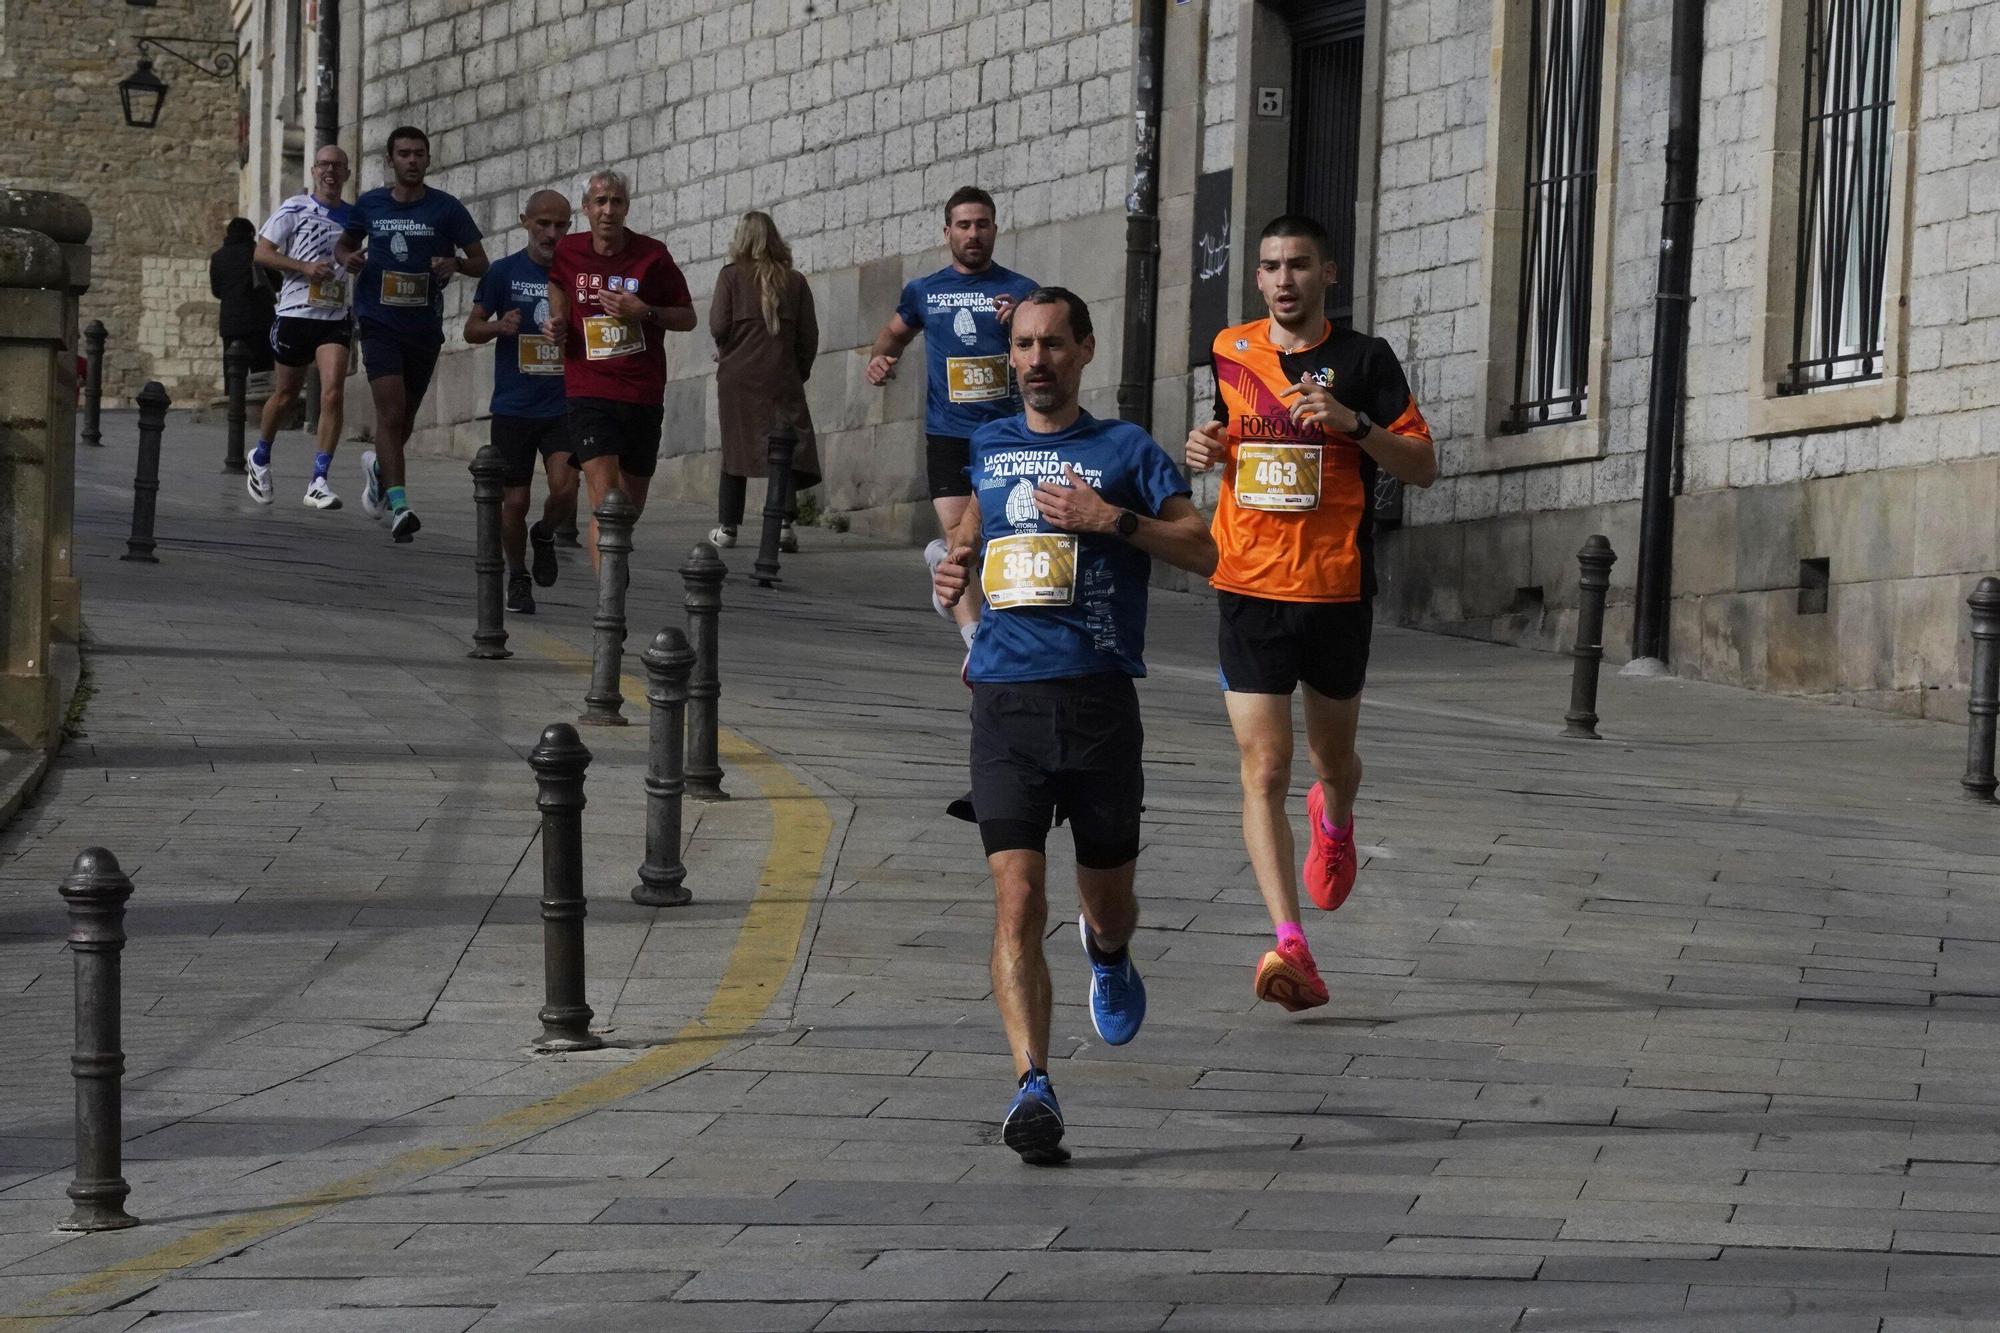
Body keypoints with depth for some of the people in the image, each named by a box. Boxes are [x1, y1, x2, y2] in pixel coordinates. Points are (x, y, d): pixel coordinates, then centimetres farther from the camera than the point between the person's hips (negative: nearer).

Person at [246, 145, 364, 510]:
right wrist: (306, 267, -15)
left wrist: (358, 265, 0)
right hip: (296, 313, -2)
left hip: (336, 318, 2)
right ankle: (259, 459, 38)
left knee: (333, 393, -16)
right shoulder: (295, 209, -1)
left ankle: (319, 481, -13)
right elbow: (262, 251, -3)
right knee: (286, 395, 11)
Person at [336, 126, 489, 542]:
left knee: (404, 417, 15)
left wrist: (454, 263, -20)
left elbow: (481, 264, 2)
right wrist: (349, 259, -3)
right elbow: (346, 245, 21)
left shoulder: (446, 209, -2)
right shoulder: (370, 205, 4)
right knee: (391, 411, -17)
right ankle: (399, 506, -20)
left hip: (425, 326, 1)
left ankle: (379, 466, 48)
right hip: (380, 323, -1)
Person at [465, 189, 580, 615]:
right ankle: (517, 578, 24)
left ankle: (545, 535, 17)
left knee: (564, 490, -17)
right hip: (513, 406, 0)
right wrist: (499, 326, -16)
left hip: (564, 406, 0)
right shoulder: (504, 272, 0)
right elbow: (472, 328, 5)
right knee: (514, 501, 1)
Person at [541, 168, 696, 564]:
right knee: (605, 501, -18)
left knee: (631, 505, 12)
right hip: (589, 393, -1)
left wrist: (646, 312, -13)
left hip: (643, 396, 1)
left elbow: (687, 317, 6)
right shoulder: (566, 253, 2)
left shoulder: (651, 256, -2)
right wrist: (557, 325, 7)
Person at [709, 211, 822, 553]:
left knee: (735, 448, 9)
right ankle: (784, 522, -17)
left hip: (737, 374, 0)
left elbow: (718, 326, -7)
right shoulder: (794, 281, 3)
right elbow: (809, 335, 3)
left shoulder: (731, 276, -2)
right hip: (782, 377, 0)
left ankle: (727, 526, 12)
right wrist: (800, 372, 15)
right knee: (787, 447, -2)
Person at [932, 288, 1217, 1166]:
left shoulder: (1125, 450, 4)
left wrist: (1110, 519, -13)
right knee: (1017, 901, -15)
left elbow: (1203, 550, -1)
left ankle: (1108, 953, 50)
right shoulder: (988, 447, 14)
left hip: (1099, 698, -1)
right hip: (1005, 699, 1)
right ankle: (1032, 1087, -21)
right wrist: (955, 565, 14)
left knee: (1109, 902, 12)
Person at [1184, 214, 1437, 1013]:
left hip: (1337, 591, -1)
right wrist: (1205, 449, 3)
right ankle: (1291, 947, -19)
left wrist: (1354, 423, -19)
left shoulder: (1364, 360, -2)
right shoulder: (1229, 353, 7)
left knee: (1334, 757, 17)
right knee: (1264, 770, -11)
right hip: (1248, 590, 1)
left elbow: (1423, 467, -4)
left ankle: (1335, 823, 55)